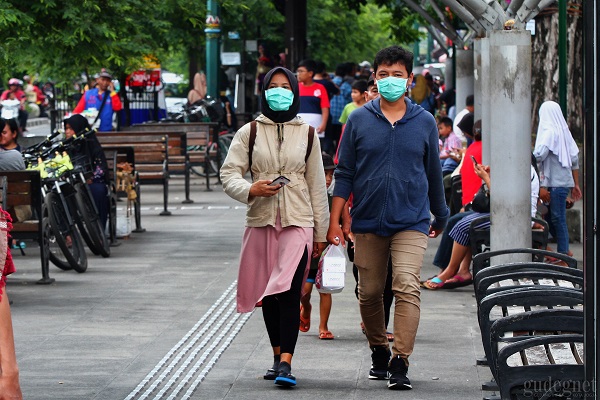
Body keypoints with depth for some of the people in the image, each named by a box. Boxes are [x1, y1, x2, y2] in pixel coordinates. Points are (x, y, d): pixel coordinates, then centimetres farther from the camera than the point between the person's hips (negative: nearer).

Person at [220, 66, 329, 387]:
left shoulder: (306, 133, 9)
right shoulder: (249, 132, 7)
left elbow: (316, 183, 11)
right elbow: (229, 172, 3)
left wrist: (321, 231, 11)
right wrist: (249, 189, -19)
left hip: (298, 221, -2)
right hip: (261, 220, 2)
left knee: (289, 291, -15)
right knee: (267, 294, 9)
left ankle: (286, 363, -20)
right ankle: (277, 357, 24)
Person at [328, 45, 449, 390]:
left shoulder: (424, 122, 4)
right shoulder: (359, 120, 4)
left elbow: (433, 173, 15)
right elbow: (345, 173, 6)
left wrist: (440, 216, 22)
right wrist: (335, 221, 0)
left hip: (411, 222, -1)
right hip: (367, 222, 2)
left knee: (407, 287, -16)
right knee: (369, 293, 9)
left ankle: (400, 363, -17)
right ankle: (379, 352, 30)